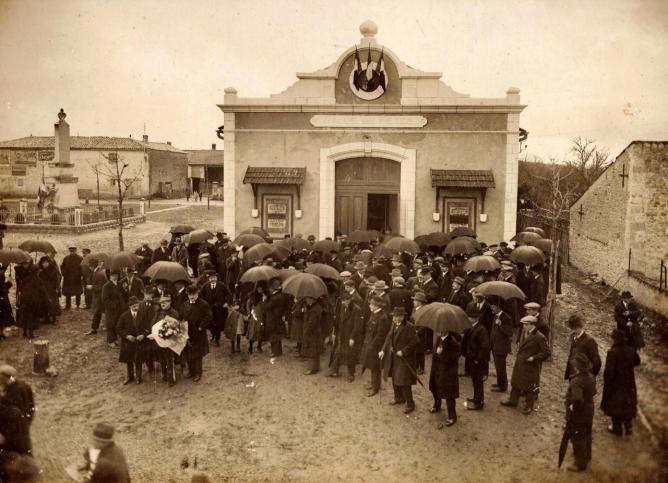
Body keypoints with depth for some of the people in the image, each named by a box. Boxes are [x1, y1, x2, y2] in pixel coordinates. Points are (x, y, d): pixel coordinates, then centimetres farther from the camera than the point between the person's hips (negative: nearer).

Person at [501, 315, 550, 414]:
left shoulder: (539, 337, -24)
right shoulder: (524, 331, -1)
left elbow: (546, 352, -19)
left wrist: (533, 358, -20)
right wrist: (519, 350, 7)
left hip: (530, 365, -7)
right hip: (519, 363, 8)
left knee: (529, 387, 9)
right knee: (515, 382, 20)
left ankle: (529, 406, 26)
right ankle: (513, 401, 38)